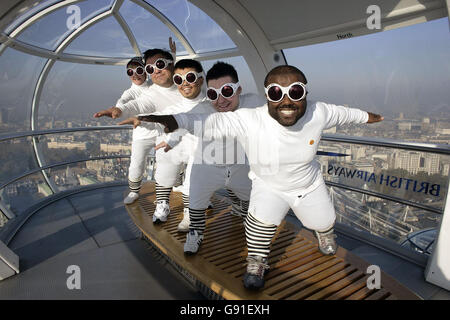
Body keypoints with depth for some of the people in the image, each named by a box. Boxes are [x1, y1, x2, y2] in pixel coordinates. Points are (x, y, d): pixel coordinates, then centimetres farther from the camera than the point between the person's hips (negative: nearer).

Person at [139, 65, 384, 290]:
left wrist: (366, 116, 15)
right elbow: (213, 122, -46)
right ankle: (256, 263, 4)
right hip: (269, 186, -2)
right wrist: (174, 120, -63)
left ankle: (324, 232, 62)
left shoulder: (318, 113, -25)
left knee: (324, 223, 20)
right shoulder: (250, 120, -36)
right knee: (262, 216, -28)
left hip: (309, 184, 3)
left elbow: (341, 113, -4)